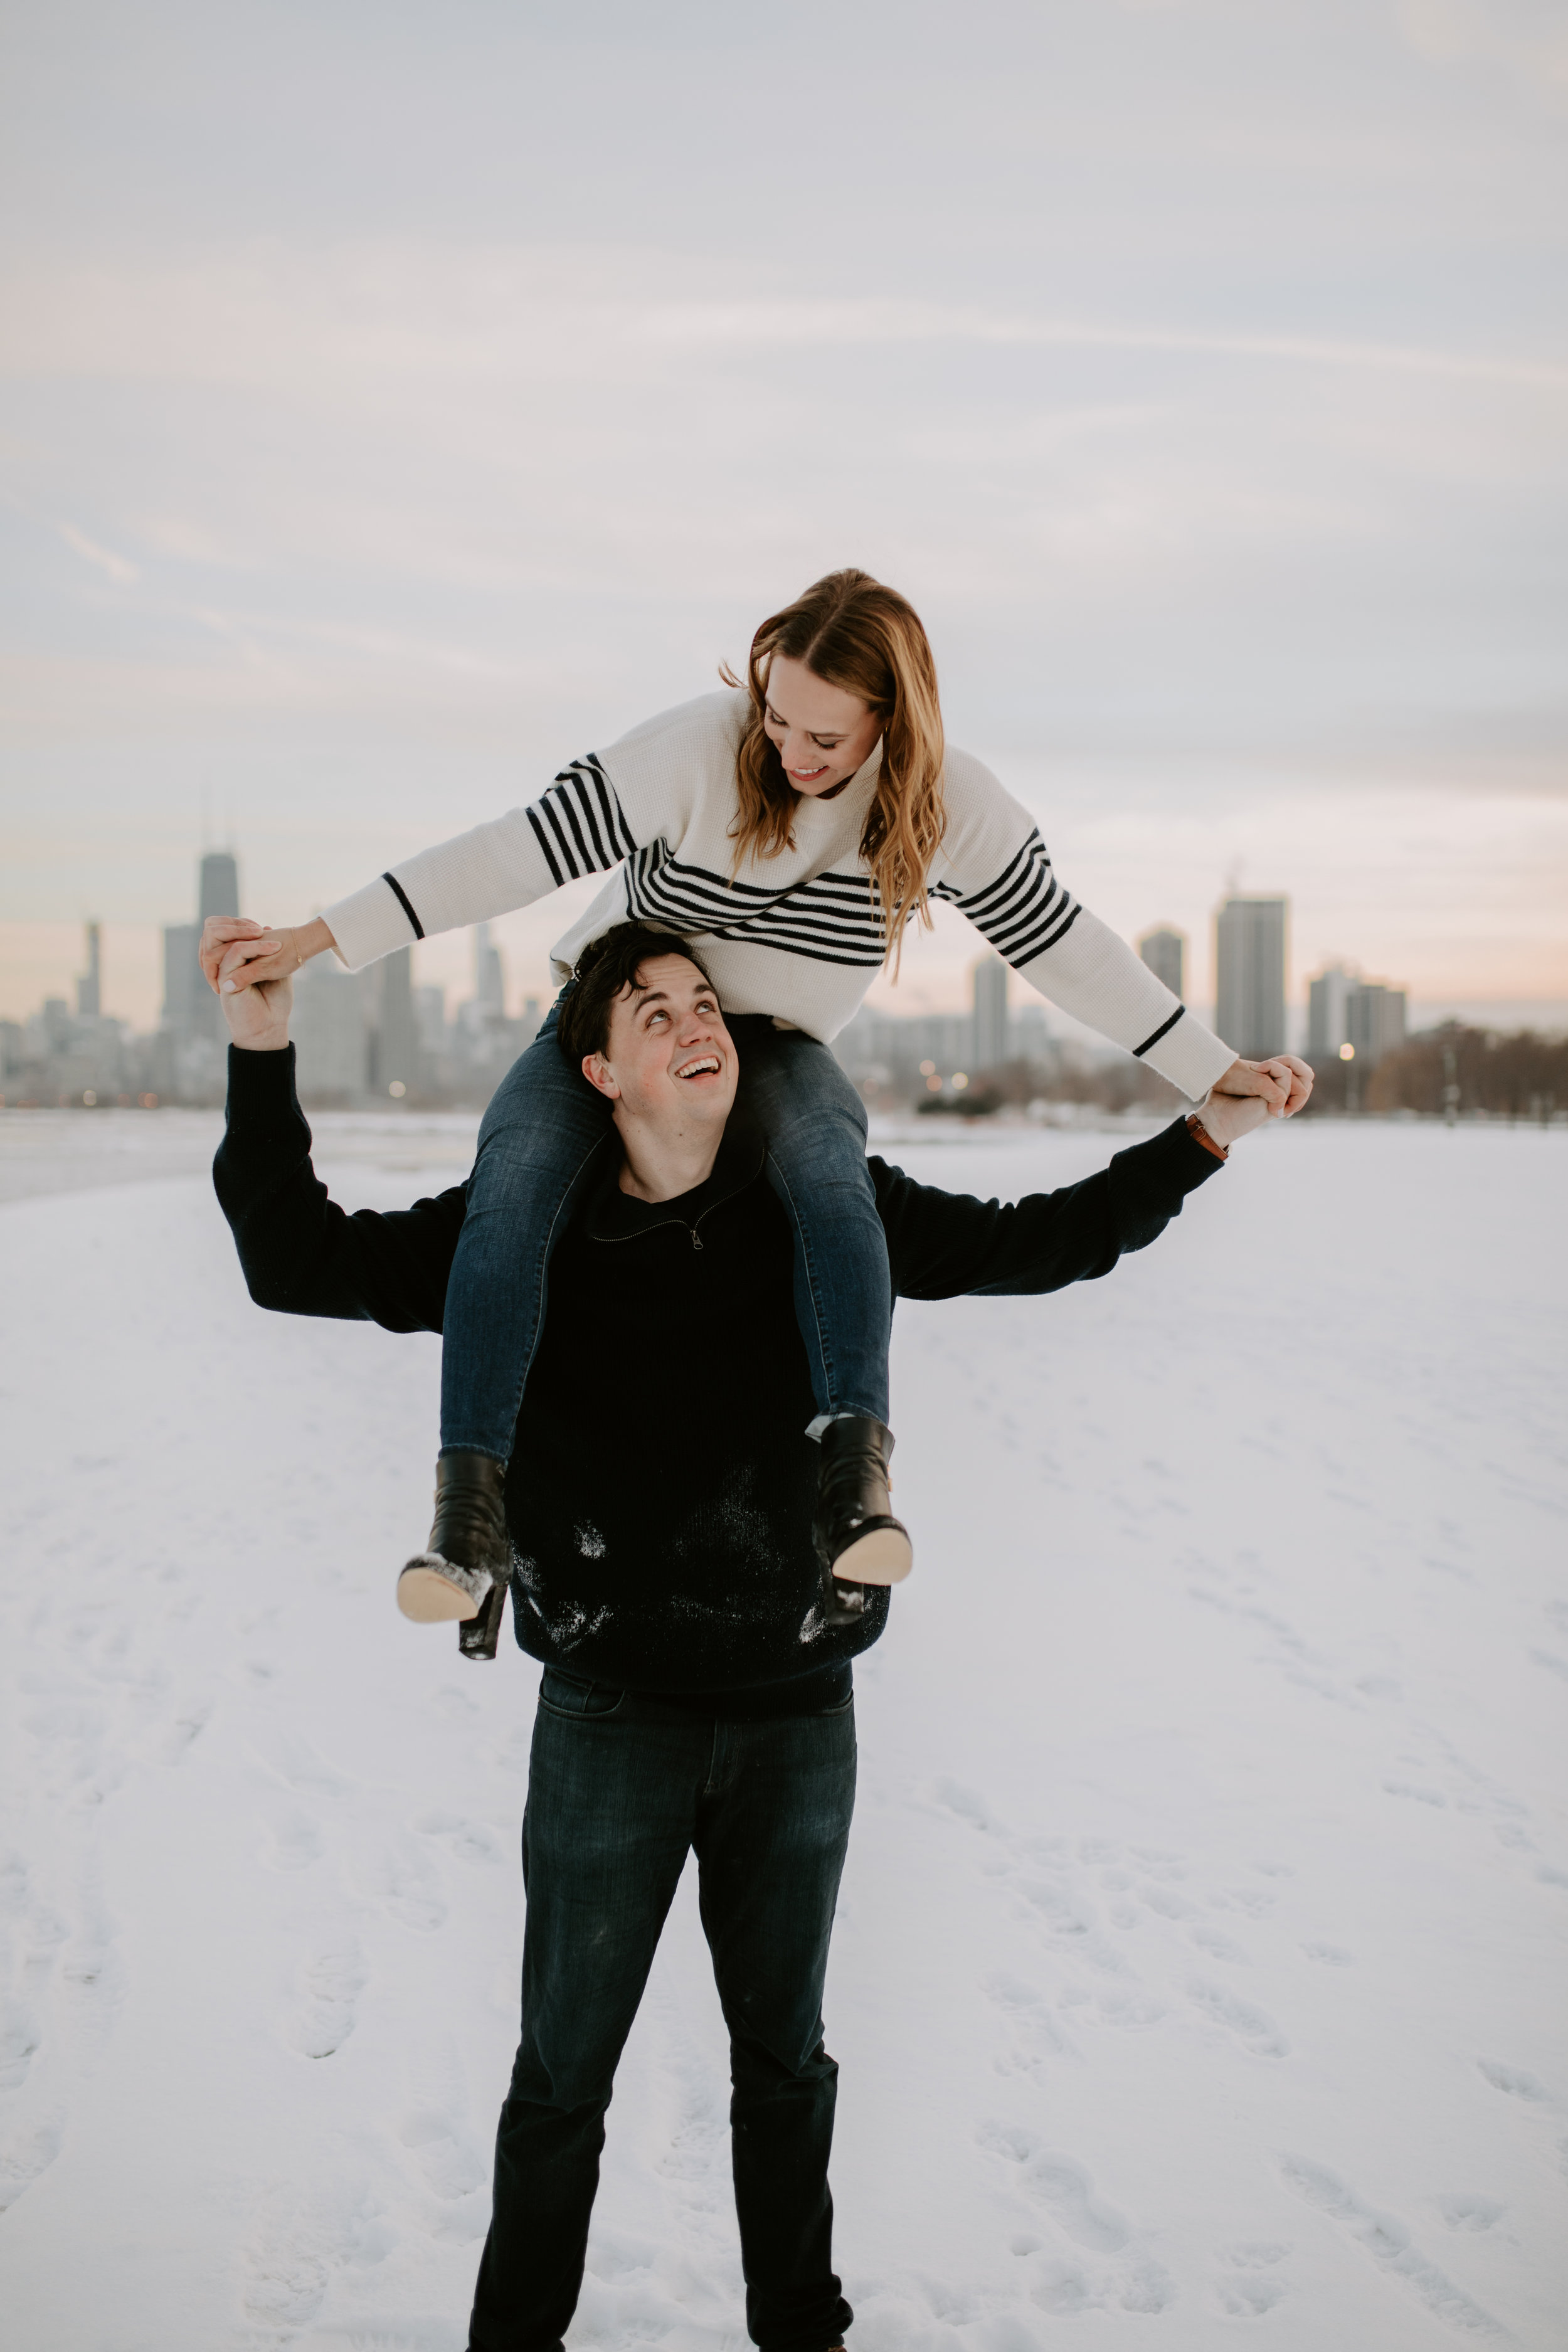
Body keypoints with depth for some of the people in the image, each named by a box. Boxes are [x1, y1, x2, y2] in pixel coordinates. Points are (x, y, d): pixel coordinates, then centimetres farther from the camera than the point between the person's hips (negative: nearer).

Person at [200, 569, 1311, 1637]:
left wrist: (1218, 1070, -2)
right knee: (513, 1187, -31)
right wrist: (311, 940, -26)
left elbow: (1063, 943, -3)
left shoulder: (951, 804, -15)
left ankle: (857, 1460, -43)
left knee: (826, 1171, -36)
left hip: (779, 1049, 1)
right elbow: (518, 851, -23)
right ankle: (471, 1505, -34)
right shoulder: (698, 749, -23)